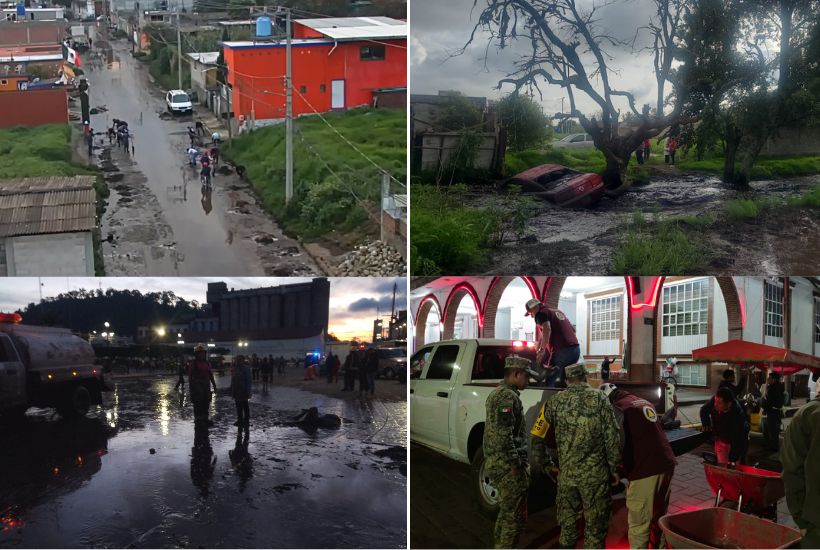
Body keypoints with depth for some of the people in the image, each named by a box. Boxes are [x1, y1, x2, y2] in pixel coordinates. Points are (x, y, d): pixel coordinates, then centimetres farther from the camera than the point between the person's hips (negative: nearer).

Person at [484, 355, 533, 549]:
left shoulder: (497, 393, 16)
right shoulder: (508, 396, -17)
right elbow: (504, 435, -24)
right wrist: (516, 465, -20)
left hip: (495, 462, 10)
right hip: (507, 465, -10)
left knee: (506, 511, 20)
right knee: (515, 516, -3)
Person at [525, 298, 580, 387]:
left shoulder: (541, 313, 0)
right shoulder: (558, 312, 25)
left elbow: (547, 329, -20)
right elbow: (573, 330, 28)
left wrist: (542, 349, -17)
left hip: (562, 351, -8)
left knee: (550, 383, -4)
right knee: (564, 382, 15)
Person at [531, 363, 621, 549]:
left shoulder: (556, 401, 2)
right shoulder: (599, 399, -3)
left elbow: (537, 437, 0)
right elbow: (612, 438, -7)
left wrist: (547, 466, 11)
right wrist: (614, 469, 2)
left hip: (566, 474, 2)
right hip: (596, 474, -2)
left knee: (567, 523, 19)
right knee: (595, 526, 10)